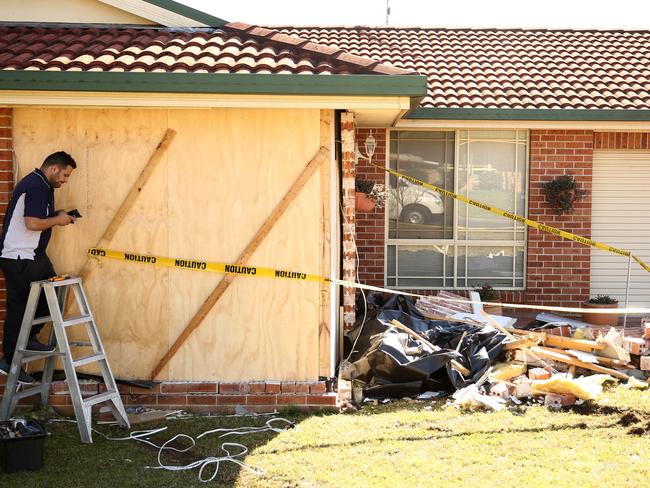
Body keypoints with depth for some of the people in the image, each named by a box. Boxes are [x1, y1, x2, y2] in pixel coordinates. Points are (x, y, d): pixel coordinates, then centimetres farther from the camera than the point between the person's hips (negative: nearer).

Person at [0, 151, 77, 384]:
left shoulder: (41, 185, 14)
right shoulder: (35, 186, -19)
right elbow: (33, 223, -27)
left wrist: (57, 216, 8)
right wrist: (58, 219, -12)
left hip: (33, 255, 10)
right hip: (19, 258, -10)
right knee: (19, 308, -1)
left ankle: (28, 338, 20)